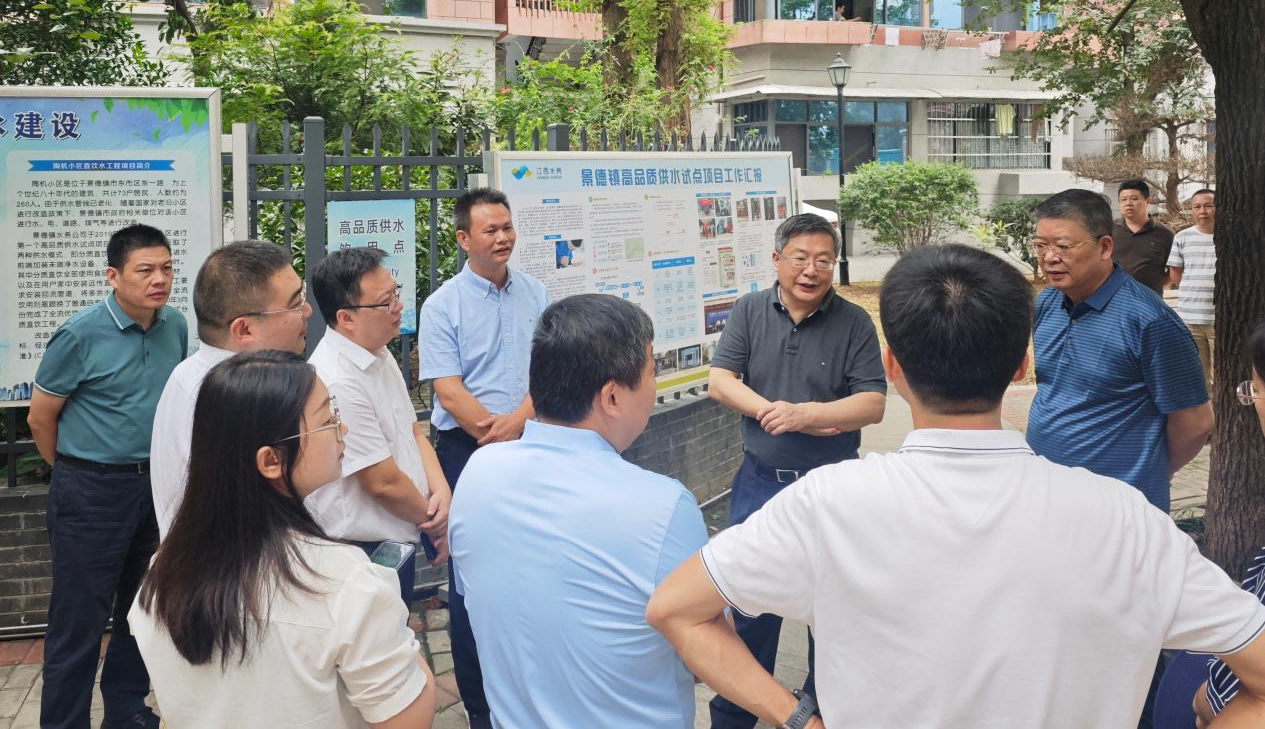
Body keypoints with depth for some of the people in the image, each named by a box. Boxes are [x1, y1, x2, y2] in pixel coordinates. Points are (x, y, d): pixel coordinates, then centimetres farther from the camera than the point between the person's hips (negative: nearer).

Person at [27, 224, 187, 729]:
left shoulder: (176, 328, 1)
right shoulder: (80, 336, -14)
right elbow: (40, 420, -5)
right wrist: (78, 475, 7)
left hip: (156, 484, 6)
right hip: (91, 493, -6)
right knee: (80, 619, 0)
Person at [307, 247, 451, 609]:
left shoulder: (380, 355, 4)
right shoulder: (337, 382, -26)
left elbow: (413, 431, 12)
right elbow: (384, 482, -22)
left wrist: (440, 491, -6)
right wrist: (434, 520, -5)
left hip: (397, 541, 9)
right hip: (363, 552, -8)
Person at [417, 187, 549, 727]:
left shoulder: (535, 294, 7)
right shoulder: (442, 306, -5)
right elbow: (449, 393, -11)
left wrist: (517, 421, -15)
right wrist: (500, 437, -13)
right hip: (467, 450, -3)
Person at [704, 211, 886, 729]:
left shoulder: (853, 323, -7)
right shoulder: (749, 311, 0)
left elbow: (873, 404, -13)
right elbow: (719, 382, -6)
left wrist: (804, 413, -25)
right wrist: (777, 413, -18)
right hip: (760, 481, 2)